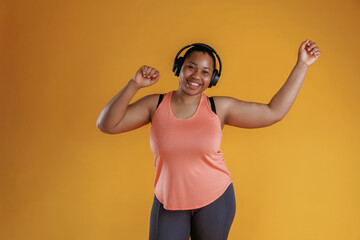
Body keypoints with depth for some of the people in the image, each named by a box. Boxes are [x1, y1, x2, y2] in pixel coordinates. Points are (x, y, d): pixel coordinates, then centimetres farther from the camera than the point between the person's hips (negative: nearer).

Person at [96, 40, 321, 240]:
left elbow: (273, 112, -5)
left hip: (215, 200, 0)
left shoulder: (219, 107, -7)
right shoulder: (156, 104, -5)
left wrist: (302, 66, -4)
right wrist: (134, 85, -20)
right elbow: (106, 124, -10)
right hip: (169, 202, 0)